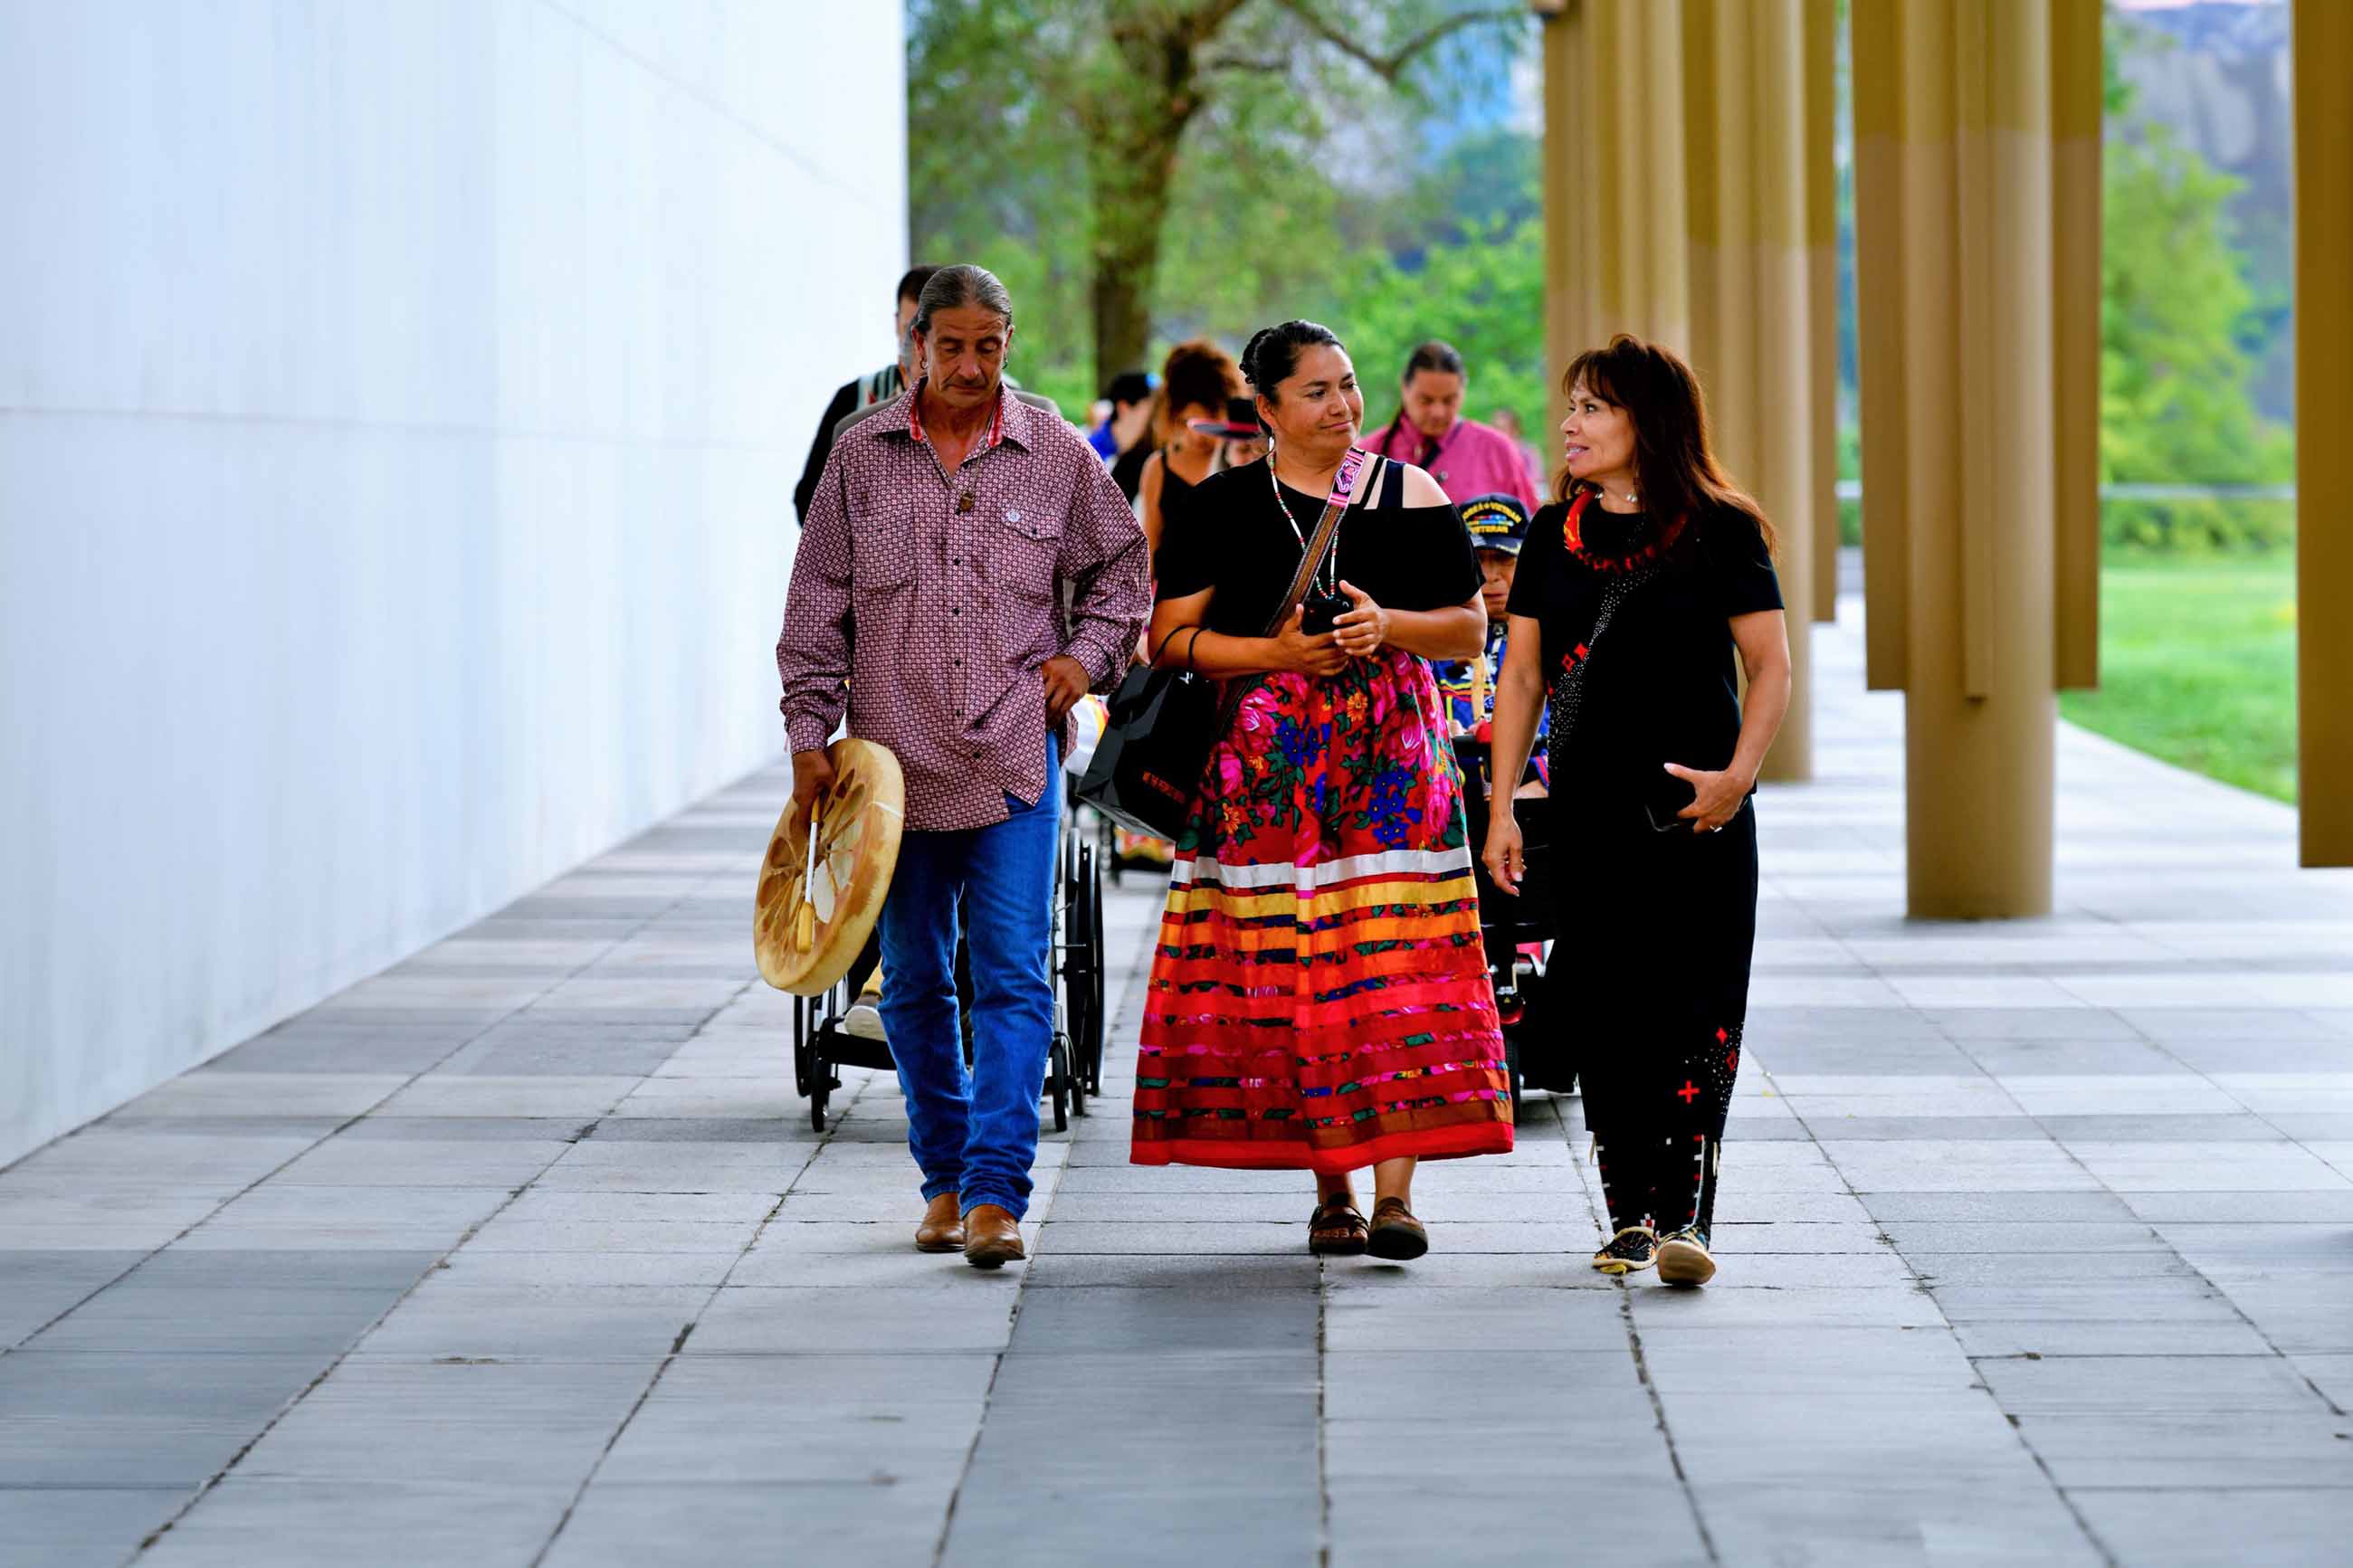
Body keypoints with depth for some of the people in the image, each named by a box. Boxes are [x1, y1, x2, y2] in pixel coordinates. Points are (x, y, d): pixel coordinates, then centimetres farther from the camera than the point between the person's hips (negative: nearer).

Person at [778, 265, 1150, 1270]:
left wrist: (1088, 653, 1)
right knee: (915, 980, 9)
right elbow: (818, 603, 8)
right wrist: (809, 734, 4)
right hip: (892, 758, 2)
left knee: (1013, 976, -11)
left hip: (1015, 755, -2)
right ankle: (945, 1178, 22)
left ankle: (995, 1193, -13)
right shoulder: (862, 453, 5)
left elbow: (1120, 564, 17)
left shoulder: (1055, 452, 3)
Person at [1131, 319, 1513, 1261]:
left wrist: (1388, 626, -9)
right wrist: (1276, 653, -11)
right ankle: (1330, 1192, 8)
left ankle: (1393, 1192, -12)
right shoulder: (1222, 506, 6)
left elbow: (1470, 627, 10)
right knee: (1285, 969, -2)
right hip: (1265, 760, 0)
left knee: (1394, 966, -10)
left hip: (1391, 755, 0)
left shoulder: (1412, 496, 8)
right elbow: (1170, 636, 2)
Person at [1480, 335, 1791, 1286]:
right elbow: (1521, 677, 11)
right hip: (1588, 811, 4)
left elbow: (1770, 668, 0)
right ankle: (1629, 1211, 10)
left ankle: (1685, 1215, -14)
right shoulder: (1554, 535, 9)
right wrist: (1501, 808, 5)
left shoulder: (1720, 531, -2)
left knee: (1695, 1007, -10)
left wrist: (1738, 775, -14)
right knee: (1607, 1012, 4)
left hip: (1696, 814, -4)